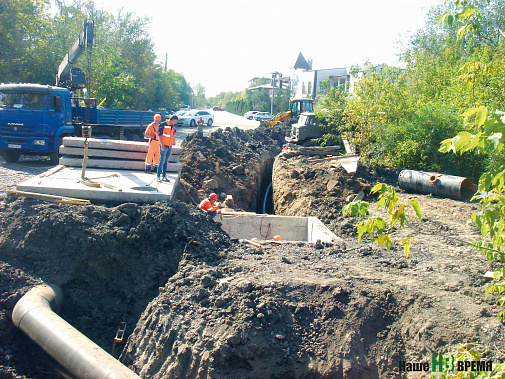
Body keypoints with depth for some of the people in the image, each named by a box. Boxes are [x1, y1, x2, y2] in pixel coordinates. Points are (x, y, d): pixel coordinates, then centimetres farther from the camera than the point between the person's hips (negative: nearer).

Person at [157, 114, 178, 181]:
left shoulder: (173, 126, 15)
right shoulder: (163, 125, -8)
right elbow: (159, 135, -11)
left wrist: (173, 139, 10)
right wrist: (162, 144, -16)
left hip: (170, 146, 7)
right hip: (164, 146, -7)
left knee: (166, 162, 10)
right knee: (162, 161, -7)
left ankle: (164, 176, 14)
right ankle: (158, 176, -1)